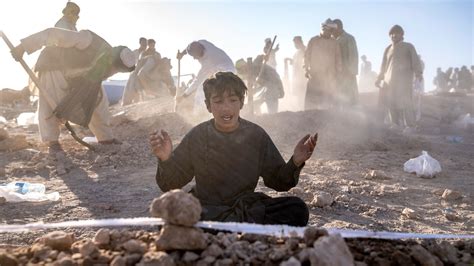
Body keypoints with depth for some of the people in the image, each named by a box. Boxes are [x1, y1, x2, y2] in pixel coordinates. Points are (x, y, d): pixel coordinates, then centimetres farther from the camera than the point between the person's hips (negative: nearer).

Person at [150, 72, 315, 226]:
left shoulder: (256, 135, 2)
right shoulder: (197, 136, 0)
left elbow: (279, 182, 6)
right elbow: (170, 185, 2)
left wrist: (295, 163, -14)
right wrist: (166, 159, -19)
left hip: (246, 208, 1)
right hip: (207, 210, 0)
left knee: (297, 209, -23)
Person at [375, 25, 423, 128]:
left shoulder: (408, 47, 8)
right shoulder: (388, 49, 22)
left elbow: (415, 60, -4)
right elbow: (383, 65, 25)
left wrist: (418, 73, -21)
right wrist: (379, 79, 17)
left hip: (404, 80, -4)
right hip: (390, 81, 4)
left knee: (404, 104, -14)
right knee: (392, 105, -2)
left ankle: (410, 127, -13)